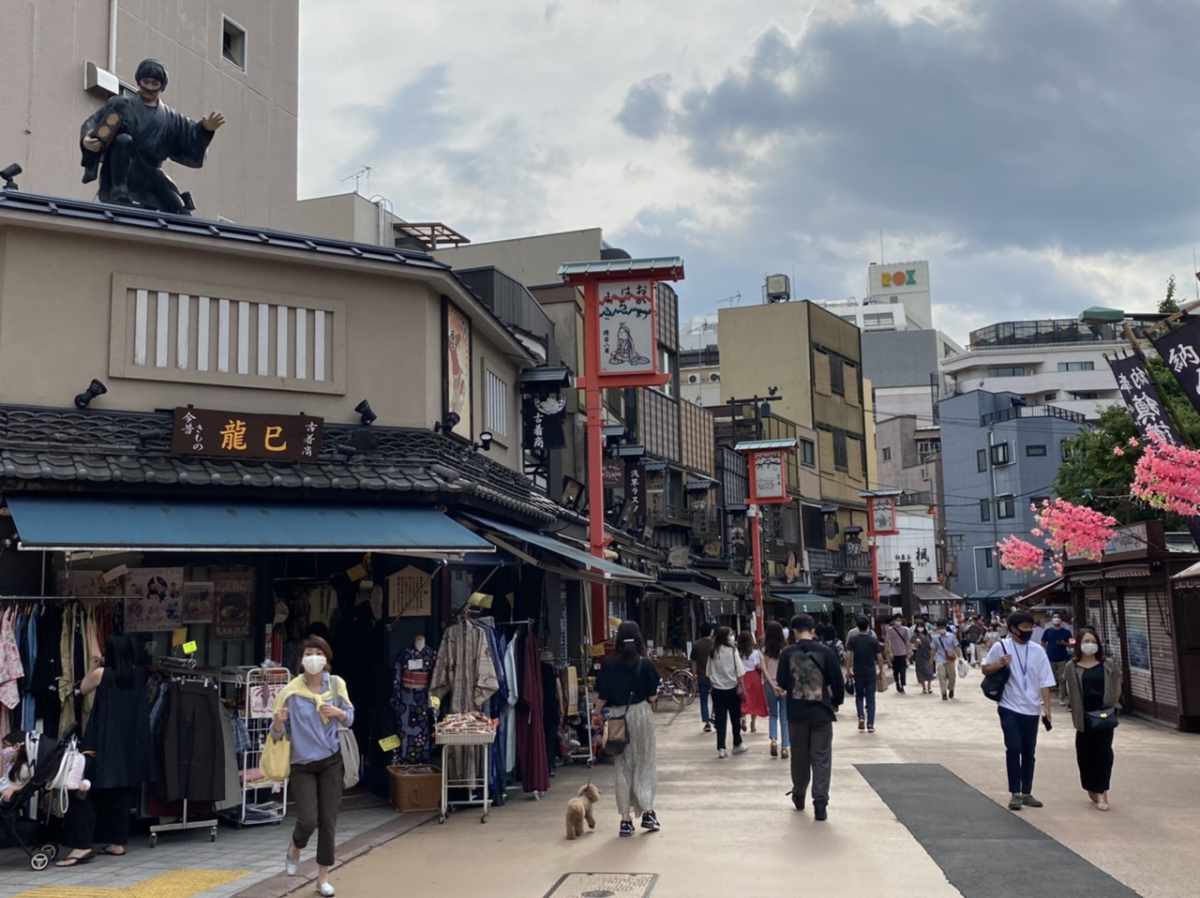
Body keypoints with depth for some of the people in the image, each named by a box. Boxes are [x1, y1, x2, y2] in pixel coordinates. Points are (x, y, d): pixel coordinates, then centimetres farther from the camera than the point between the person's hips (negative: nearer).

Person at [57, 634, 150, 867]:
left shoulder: (101, 673, -8)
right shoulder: (139, 674, 1)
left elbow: (83, 689, 9)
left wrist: (94, 667, 14)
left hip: (103, 741, -5)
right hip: (131, 743, 5)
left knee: (86, 789, -5)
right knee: (121, 791, 12)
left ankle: (82, 845, -14)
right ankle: (118, 842, 15)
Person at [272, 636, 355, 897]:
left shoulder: (336, 684, -2)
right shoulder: (291, 691, -10)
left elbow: (350, 718, 9)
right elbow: (278, 733, -6)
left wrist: (338, 713, -13)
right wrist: (278, 721, -29)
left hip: (331, 762, 2)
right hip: (302, 764, -2)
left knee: (328, 822, 3)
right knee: (308, 820, -11)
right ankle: (295, 849, 26)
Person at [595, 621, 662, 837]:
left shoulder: (608, 664, -5)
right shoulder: (644, 664, -7)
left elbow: (601, 697, -5)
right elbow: (652, 696, -6)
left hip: (616, 716, 1)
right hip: (641, 714, -1)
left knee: (622, 767, 9)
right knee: (645, 763, 15)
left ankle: (626, 820, 11)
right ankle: (648, 812, 15)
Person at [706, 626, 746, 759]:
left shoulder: (713, 652, 2)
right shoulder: (732, 651, -10)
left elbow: (709, 672, 5)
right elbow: (739, 672, -11)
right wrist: (741, 686, -5)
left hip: (717, 689, 3)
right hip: (732, 688, -3)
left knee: (720, 719, 5)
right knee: (735, 718, 13)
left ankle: (721, 748, 0)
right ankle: (737, 745, 24)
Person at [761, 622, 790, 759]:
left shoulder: (765, 649, -4)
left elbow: (764, 668, -9)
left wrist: (773, 684, -10)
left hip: (769, 684, 1)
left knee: (773, 714, 17)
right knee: (784, 717, 8)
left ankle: (773, 739, -4)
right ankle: (785, 747, 6)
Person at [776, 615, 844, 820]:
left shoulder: (788, 654, -5)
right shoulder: (826, 652, -6)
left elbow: (782, 684, -1)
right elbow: (838, 682, -4)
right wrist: (836, 702, 12)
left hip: (796, 713, 1)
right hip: (821, 712, -1)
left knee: (799, 756, 17)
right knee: (821, 759, 3)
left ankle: (799, 796, 32)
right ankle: (820, 804, -2)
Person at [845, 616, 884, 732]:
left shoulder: (852, 640, -4)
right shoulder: (874, 640, -4)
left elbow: (848, 656, -9)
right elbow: (879, 657, -3)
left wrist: (848, 669, -1)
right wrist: (881, 670, 8)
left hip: (857, 672, 0)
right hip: (871, 672, 0)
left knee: (859, 696, 16)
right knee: (870, 698, 5)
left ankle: (861, 717, -4)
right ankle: (870, 724, 2)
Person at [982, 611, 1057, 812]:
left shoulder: (1037, 650, 3)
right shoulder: (1001, 647, -4)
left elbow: (1045, 682, 3)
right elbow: (985, 669, 3)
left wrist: (1047, 707, -4)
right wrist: (1000, 664, -16)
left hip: (1031, 709, 3)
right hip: (1010, 708, -3)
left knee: (1029, 752, 10)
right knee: (1013, 749, -10)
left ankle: (1027, 792, 20)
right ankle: (1015, 794, -2)